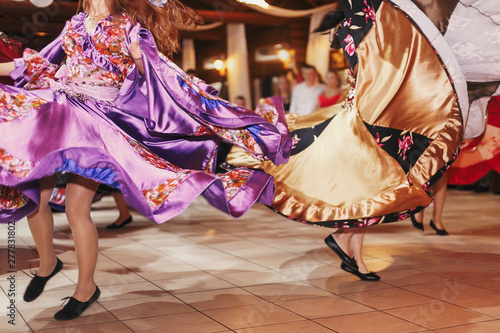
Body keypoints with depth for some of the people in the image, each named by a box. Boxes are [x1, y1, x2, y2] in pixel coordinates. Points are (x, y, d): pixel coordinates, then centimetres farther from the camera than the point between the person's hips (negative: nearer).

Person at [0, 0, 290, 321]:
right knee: (34, 196, 2)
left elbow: (158, 76, -1)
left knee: (77, 210, -7)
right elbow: (40, 64, 23)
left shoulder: (129, 26, 4)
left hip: (98, 120, -5)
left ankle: (86, 288, 12)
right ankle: (48, 262, 29)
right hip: (55, 109, 5)